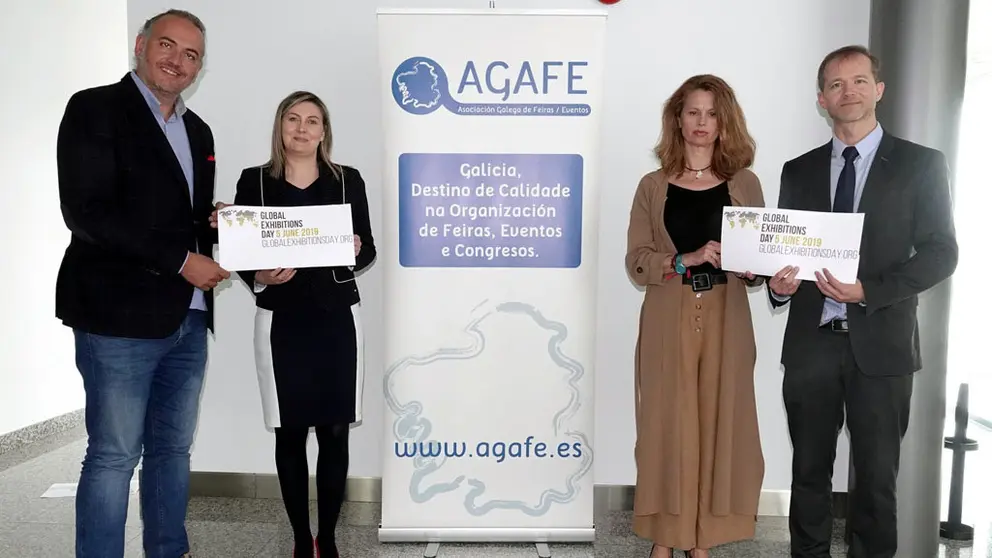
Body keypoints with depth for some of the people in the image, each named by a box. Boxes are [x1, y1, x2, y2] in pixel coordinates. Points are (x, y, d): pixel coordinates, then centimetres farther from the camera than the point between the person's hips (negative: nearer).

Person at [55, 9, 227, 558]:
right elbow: (85, 211, -15)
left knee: (173, 449, 14)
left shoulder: (198, 131, 17)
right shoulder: (95, 108, -4)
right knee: (113, 456, -1)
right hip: (121, 315, -7)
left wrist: (220, 230, 0)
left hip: (187, 319, 7)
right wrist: (180, 261, -16)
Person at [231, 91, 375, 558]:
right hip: (280, 321, 0)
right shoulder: (254, 182, 5)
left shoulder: (347, 180, 6)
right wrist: (260, 278, -17)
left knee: (335, 433, 2)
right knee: (289, 434, 5)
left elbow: (368, 249, 5)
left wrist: (355, 250, -16)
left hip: (337, 319, 0)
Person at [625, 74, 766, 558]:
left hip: (726, 321, 1)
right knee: (668, 423, 2)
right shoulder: (653, 186, 5)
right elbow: (636, 261, -2)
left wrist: (751, 269, -14)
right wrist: (686, 260, -17)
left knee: (719, 421, 4)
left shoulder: (745, 184, 8)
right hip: (669, 321, -1)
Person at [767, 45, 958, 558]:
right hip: (811, 342, 3)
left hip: (880, 343, -2)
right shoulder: (798, 170, 11)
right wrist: (778, 284, -10)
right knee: (809, 470, 12)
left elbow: (940, 252, -4)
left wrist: (868, 290, -17)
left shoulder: (921, 164, 2)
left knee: (877, 473, 9)